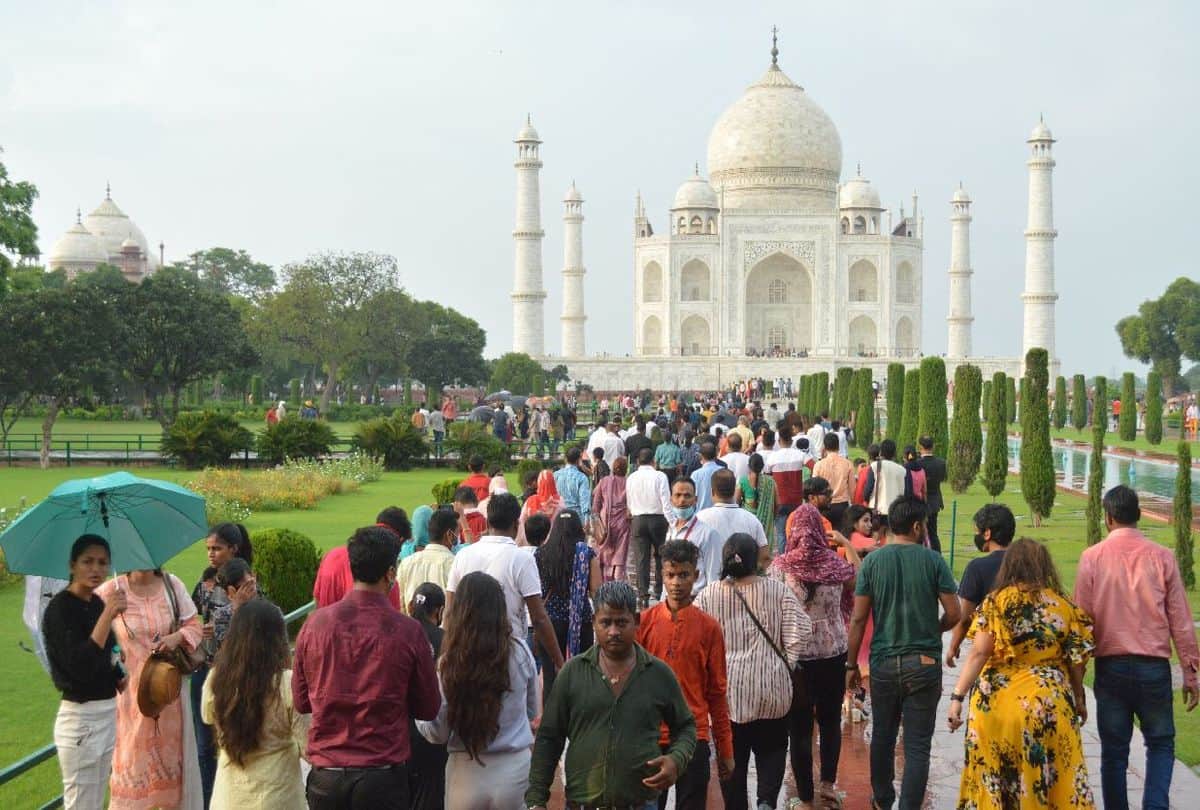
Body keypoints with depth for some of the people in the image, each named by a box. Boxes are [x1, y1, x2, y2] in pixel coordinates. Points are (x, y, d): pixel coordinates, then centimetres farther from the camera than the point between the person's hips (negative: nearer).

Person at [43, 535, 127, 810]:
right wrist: (107, 615, -30)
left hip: (107, 713, 8)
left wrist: (120, 678, 4)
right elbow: (79, 667, -27)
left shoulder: (97, 603, 8)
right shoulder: (60, 608, -15)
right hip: (81, 719, -8)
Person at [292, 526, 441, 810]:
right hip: (383, 776, -2)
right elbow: (428, 709, -1)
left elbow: (300, 702, 5)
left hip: (326, 776, 2)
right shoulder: (408, 631, -12)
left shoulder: (315, 623, -6)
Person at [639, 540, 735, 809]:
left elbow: (717, 691, 4)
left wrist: (725, 749, 5)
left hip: (694, 737, 0)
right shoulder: (645, 621, 1)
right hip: (650, 737, 1)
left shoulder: (708, 627, 0)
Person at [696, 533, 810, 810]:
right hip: (771, 688, 0)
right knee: (772, 748, 16)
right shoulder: (778, 590, -4)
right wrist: (784, 665, 3)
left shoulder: (708, 595, -3)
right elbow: (801, 631, -9)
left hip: (727, 688, 0)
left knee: (732, 754, 12)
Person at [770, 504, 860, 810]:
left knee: (800, 727, 8)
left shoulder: (780, 566, -11)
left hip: (794, 656, -2)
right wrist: (847, 543, 20)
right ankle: (828, 781, 16)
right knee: (830, 720, 22)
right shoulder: (835, 563, -6)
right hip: (833, 654, 2)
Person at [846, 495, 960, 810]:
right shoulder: (933, 560, -7)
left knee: (883, 736, 19)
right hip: (924, 663, -2)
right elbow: (953, 613, -6)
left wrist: (851, 665, 5)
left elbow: (858, 618, -3)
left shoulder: (873, 561, -3)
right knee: (917, 746, 2)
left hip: (883, 663, 2)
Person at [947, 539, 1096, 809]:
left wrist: (958, 696, -11)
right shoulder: (1064, 606, 1)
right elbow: (1076, 661, 5)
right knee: (1052, 777, 11)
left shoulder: (995, 602, -5)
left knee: (994, 778, 11)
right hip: (1050, 704, 1)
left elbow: (978, 653, -13)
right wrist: (1079, 699, 20)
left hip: (998, 703, -1)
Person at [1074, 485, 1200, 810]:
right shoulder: (1162, 557, -3)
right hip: (1154, 667, 0)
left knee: (1114, 749, 10)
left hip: (1110, 665, 0)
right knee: (1160, 743, 13)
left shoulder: (1092, 557, -4)